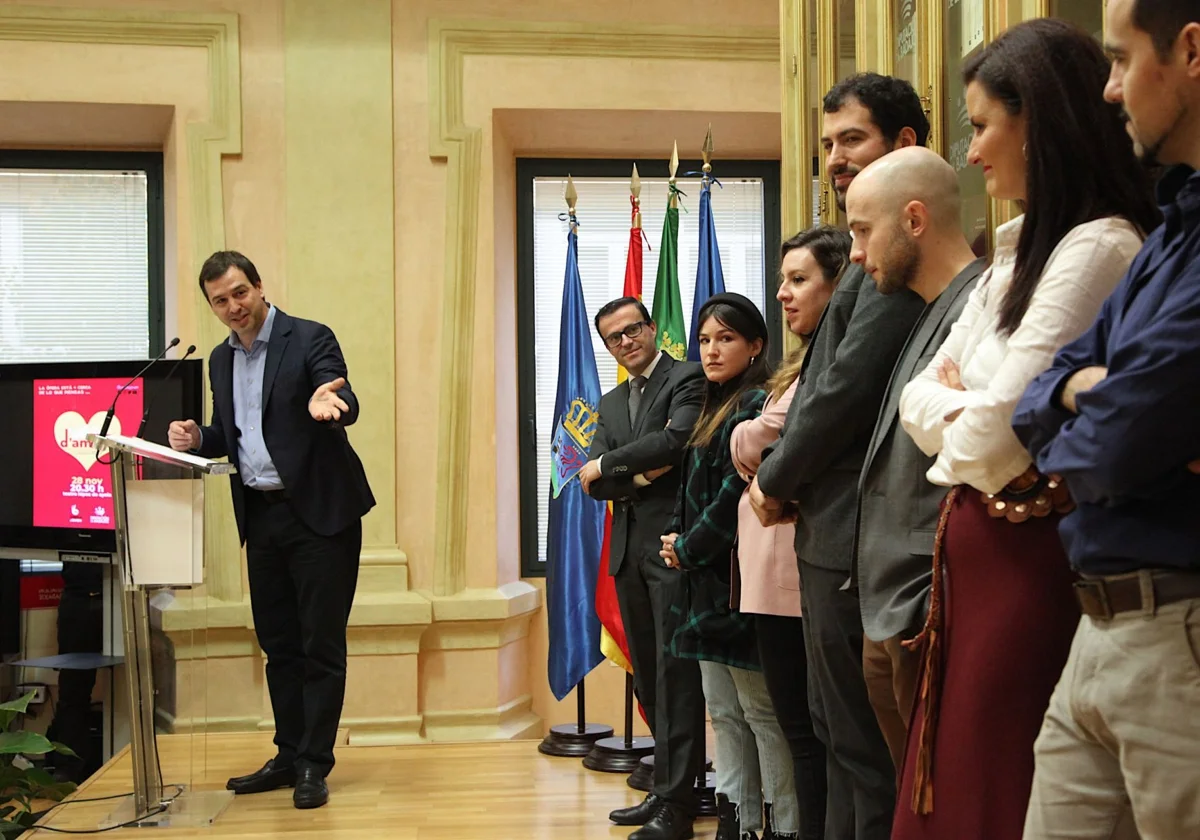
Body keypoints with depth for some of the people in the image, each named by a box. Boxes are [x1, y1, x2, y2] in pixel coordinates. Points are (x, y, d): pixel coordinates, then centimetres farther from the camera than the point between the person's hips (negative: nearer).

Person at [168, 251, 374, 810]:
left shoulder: (310, 340, -7)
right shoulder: (221, 360, 13)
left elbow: (346, 405, -21)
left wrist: (327, 403, -44)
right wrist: (196, 439, -3)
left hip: (318, 512, -6)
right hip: (260, 516, 7)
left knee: (321, 645, -2)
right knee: (278, 644, 12)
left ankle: (314, 764, 5)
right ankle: (289, 757, 22)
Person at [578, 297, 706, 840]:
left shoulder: (687, 380, -3)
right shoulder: (610, 403, 19)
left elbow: (676, 439, -20)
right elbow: (594, 484, 10)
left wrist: (608, 464, -9)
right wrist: (636, 474, -10)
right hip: (628, 549, 8)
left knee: (676, 673, -6)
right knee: (648, 677, 11)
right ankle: (665, 788, 20)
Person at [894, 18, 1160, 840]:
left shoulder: (1099, 248, -15)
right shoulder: (1019, 253, 14)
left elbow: (993, 427, -21)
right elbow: (922, 400, 13)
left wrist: (963, 424, 0)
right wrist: (962, 418, -7)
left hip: (1030, 557, -9)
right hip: (973, 550, 9)